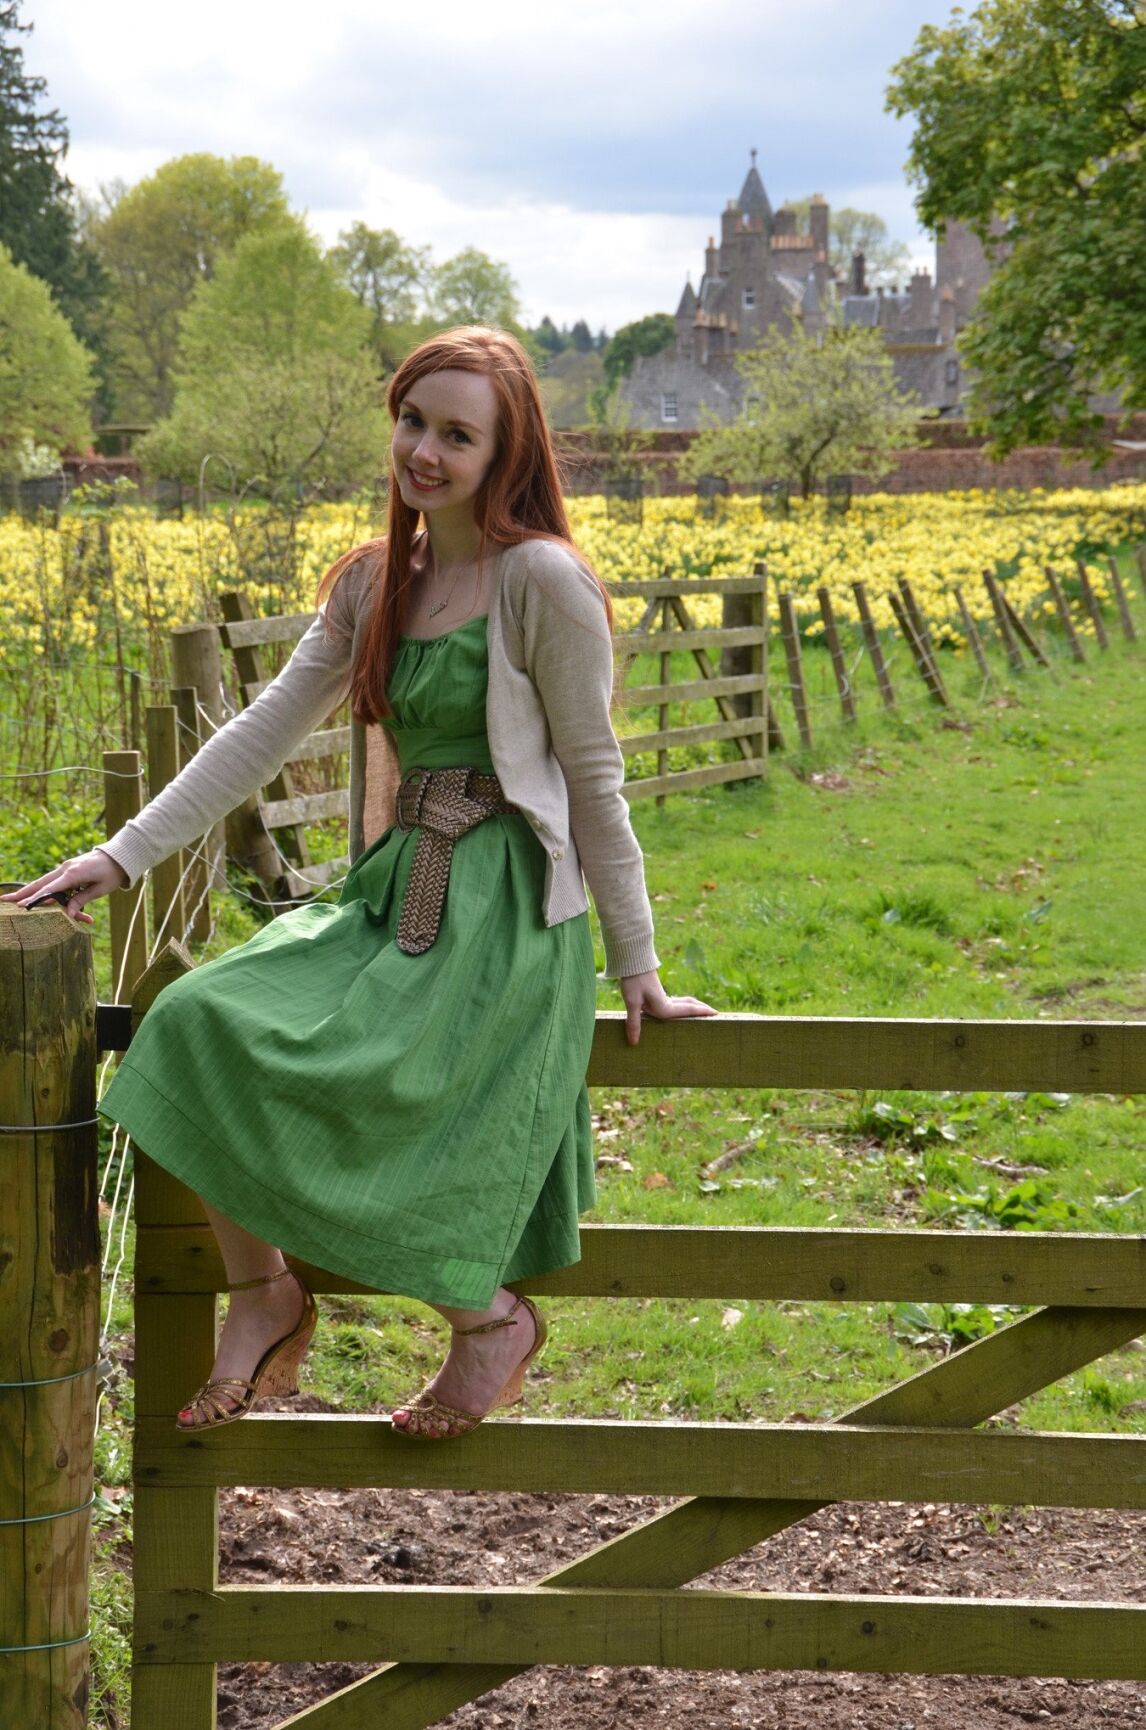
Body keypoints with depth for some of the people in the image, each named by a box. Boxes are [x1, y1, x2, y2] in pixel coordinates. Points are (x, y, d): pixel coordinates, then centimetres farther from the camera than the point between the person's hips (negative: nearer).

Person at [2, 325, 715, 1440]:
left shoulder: (541, 578, -11)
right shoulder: (375, 582, 11)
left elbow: (593, 781, -7)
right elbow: (264, 733, 8)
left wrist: (636, 968, -1)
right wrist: (122, 855, -1)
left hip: (501, 906, -7)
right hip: (395, 890, 7)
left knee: (324, 1082, -20)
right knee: (197, 1024, -14)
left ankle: (490, 1316, 2)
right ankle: (261, 1290, 2)